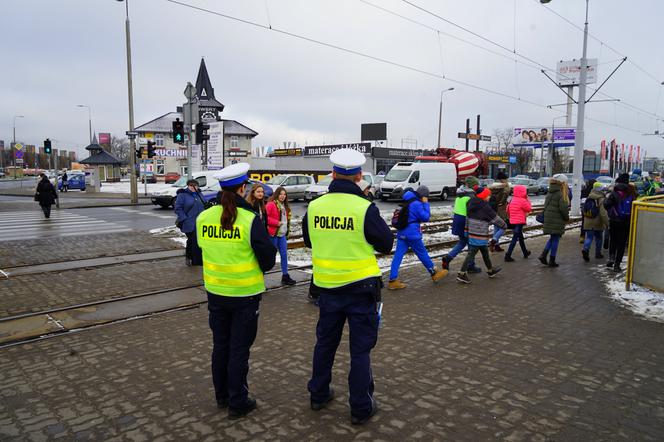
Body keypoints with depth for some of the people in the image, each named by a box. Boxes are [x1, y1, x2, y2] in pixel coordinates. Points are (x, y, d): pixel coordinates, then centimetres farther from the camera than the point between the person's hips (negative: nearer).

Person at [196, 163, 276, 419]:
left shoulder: (203, 218, -5)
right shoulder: (249, 220, -19)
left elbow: (203, 251, 9)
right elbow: (268, 259, -13)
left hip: (215, 292, 5)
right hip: (245, 294, -4)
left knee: (220, 345, 19)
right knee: (239, 349, 8)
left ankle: (222, 396, 34)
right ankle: (238, 403, 20)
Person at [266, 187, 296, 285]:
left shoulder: (285, 206, 14)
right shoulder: (271, 204, -11)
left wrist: (287, 230, 14)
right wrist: (277, 223, -21)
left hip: (282, 234, 7)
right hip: (273, 234, -7)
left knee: (284, 254, 7)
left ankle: (285, 276, 15)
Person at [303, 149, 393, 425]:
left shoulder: (314, 207, -5)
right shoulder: (365, 209, -17)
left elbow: (309, 240, 12)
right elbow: (386, 244, -5)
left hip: (326, 286, 4)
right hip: (360, 288, -4)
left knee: (325, 342, 20)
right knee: (360, 349, 9)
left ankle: (318, 395, 35)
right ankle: (361, 408, 19)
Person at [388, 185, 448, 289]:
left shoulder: (408, 201, 13)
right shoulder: (417, 204, -15)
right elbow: (426, 217, -11)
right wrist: (425, 204, -5)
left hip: (402, 233, 8)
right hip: (412, 234, -8)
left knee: (398, 255, 1)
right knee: (423, 254, 9)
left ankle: (393, 281, -1)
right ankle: (434, 274, 28)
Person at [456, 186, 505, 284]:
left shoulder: (472, 204, 8)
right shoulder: (485, 207, -16)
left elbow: (467, 218, 17)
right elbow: (495, 218, -6)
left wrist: (467, 230, 26)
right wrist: (504, 225, 9)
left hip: (471, 232, 9)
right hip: (480, 235, -9)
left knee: (485, 252, 23)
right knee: (471, 253, -6)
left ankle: (490, 270, 38)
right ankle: (462, 273, -7)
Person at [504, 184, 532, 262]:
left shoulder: (512, 200, 9)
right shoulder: (523, 201, -14)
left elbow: (508, 210, 11)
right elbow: (529, 209, -5)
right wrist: (527, 199, 2)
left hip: (513, 222, 9)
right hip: (519, 222, -9)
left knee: (520, 237, 22)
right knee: (515, 238, -8)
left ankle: (525, 252, 37)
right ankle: (508, 255, -12)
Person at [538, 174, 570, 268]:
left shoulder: (549, 193, 8)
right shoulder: (561, 194, -15)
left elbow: (546, 206, 12)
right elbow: (563, 208, -17)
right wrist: (567, 217, -2)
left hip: (548, 219, 7)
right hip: (557, 220, -7)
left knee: (552, 238, 19)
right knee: (555, 239, 2)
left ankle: (543, 255, 7)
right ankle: (552, 261, 7)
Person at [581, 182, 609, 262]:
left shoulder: (588, 198, 5)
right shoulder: (601, 199, -14)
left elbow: (584, 210, 14)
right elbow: (603, 213, -20)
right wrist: (607, 223, -18)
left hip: (588, 222, 4)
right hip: (598, 223, -4)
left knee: (589, 237, 4)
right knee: (599, 238, 13)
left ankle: (585, 249, -21)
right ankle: (598, 254, 22)